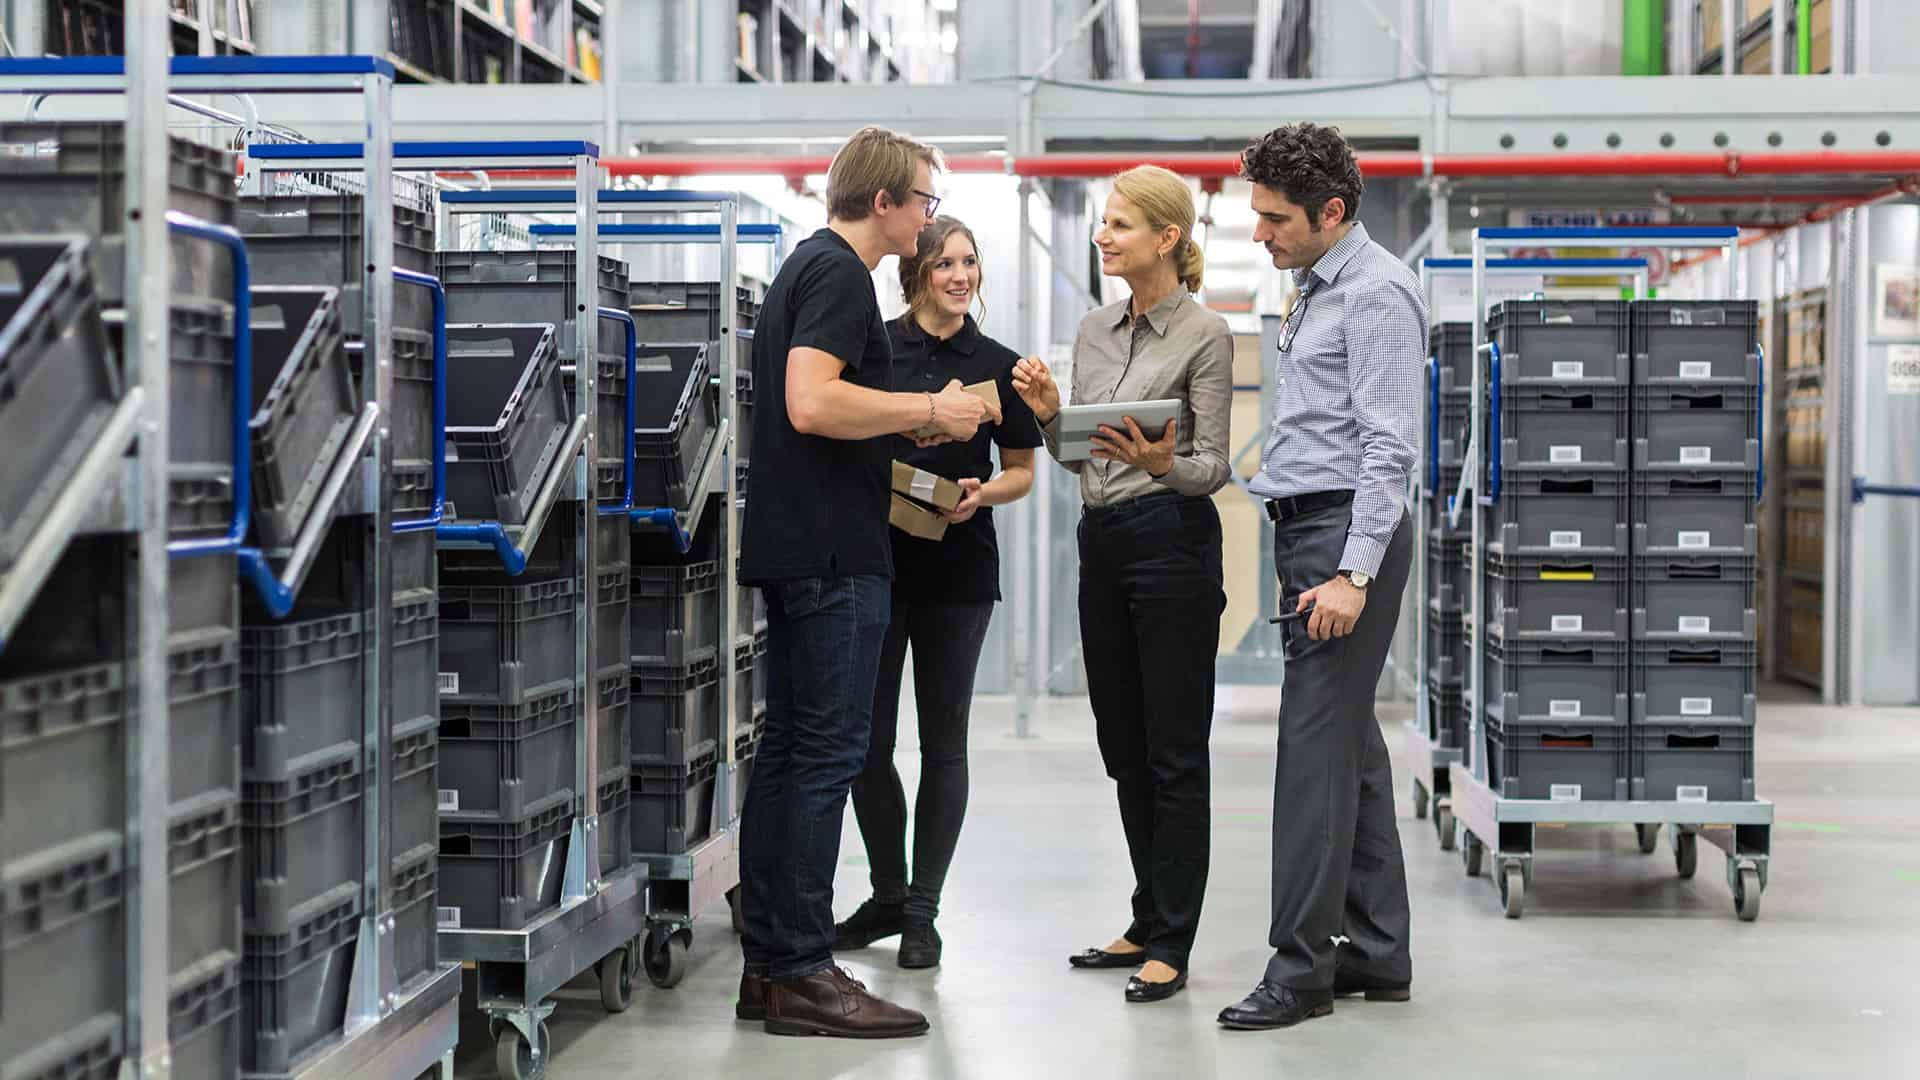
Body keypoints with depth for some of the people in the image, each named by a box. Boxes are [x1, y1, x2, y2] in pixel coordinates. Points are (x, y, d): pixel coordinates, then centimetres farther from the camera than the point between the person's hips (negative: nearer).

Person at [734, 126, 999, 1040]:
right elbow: (811, 403, -24)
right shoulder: (839, 272, -11)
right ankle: (801, 973, -7)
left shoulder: (809, 266, 20)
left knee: (787, 750, 10)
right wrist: (930, 409, -14)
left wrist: (920, 421, 21)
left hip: (794, 546, 10)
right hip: (832, 552, -10)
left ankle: (768, 965, 14)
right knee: (828, 753, -8)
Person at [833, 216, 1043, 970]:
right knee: (867, 737, 3)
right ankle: (887, 894, 21)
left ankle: (922, 910, 12)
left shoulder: (998, 365, 5)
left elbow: (1022, 472, 9)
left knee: (943, 742, 4)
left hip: (957, 568, 0)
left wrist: (982, 493, -11)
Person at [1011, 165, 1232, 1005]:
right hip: (1101, 541, 8)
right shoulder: (1094, 331, 12)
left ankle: (1171, 944, 3)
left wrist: (1162, 464, -30)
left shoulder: (1204, 335, -8)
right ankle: (1149, 924, 23)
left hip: (1172, 541, -8)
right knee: (1124, 746, 13)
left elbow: (1213, 466, -10)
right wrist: (1048, 414, -3)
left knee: (1174, 751, -3)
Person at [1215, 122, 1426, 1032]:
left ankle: (1301, 967, -7)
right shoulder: (1316, 290, 19)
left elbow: (1388, 445, -18)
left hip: (1347, 530, -10)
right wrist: (1305, 560, 18)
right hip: (1310, 528, 10)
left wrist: (1353, 574, -23)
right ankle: (1378, 952, 17)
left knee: (1317, 744, -10)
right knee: (1350, 743, 11)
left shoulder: (1377, 294, -11)